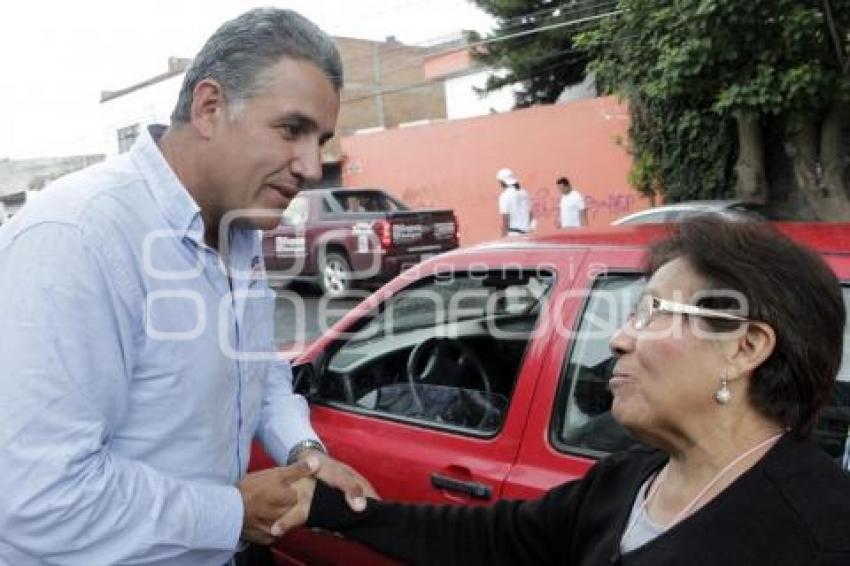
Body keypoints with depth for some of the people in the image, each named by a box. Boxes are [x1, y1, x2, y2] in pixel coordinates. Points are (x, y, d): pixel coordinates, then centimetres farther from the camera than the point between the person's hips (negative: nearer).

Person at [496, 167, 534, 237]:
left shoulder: (505, 196, -10)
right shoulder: (524, 193, 11)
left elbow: (505, 220, -14)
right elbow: (531, 214, 15)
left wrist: (503, 239, -10)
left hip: (512, 234, -7)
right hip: (525, 234, 7)